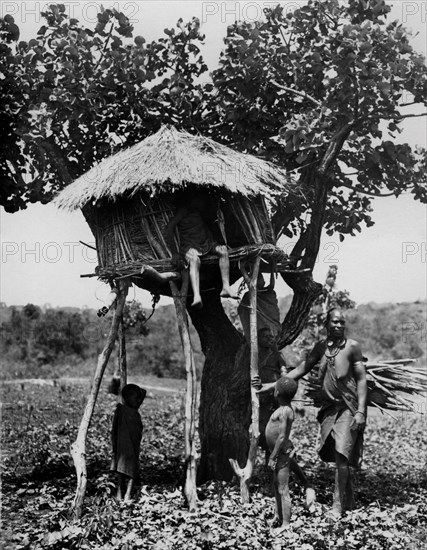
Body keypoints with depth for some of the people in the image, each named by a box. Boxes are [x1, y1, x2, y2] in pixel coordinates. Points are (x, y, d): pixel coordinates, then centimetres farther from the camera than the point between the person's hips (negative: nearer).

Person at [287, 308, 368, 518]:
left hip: (348, 408, -4)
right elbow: (301, 369, 11)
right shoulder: (321, 347, 6)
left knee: (341, 454, -11)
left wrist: (361, 411, -14)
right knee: (336, 456, 8)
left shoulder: (352, 346, -7)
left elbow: (361, 379, -7)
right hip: (329, 407, 5)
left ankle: (338, 504, -1)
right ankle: (349, 500, 25)